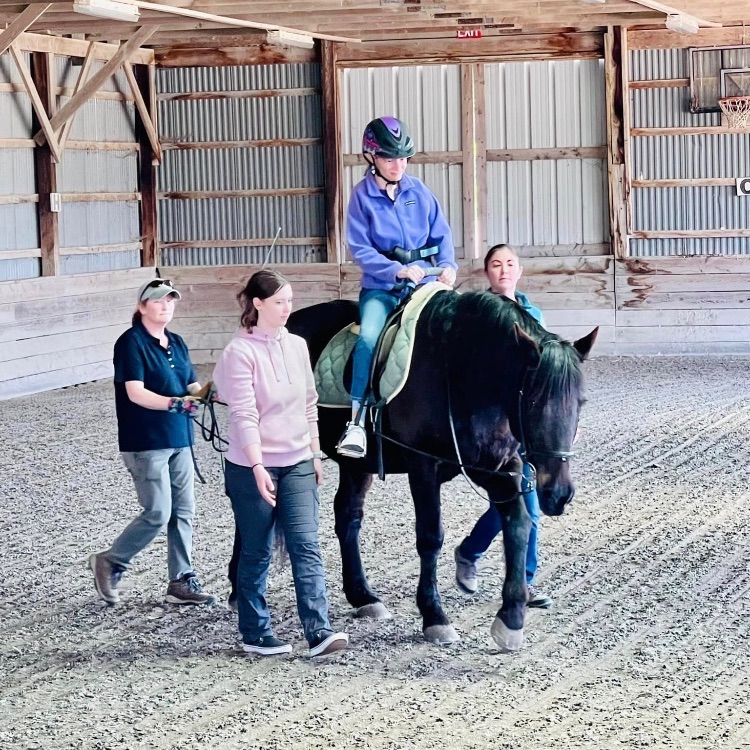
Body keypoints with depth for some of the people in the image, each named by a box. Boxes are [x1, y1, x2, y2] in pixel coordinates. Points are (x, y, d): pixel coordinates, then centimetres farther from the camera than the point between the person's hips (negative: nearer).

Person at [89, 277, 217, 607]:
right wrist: (174, 403, -32)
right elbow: (135, 392, -19)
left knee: (183, 512, 7)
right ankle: (109, 563, 11)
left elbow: (191, 385, 11)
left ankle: (181, 582, 15)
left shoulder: (176, 344, 12)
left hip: (178, 439, 8)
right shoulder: (132, 342, -10)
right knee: (157, 514, -9)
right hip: (145, 443, -7)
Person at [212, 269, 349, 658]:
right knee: (256, 553, 6)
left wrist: (316, 455, 15)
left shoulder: (297, 346, 7)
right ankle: (256, 633, 17)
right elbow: (244, 415, -19)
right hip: (252, 469, -5)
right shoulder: (240, 352, -12)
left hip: (297, 465, 5)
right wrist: (258, 468, -27)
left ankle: (319, 632, -10)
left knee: (306, 546, -5)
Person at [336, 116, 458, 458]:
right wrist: (398, 271, -18)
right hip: (380, 286, -3)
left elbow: (441, 234, 12)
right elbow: (360, 248, -7)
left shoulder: (418, 191, 9)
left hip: (424, 282, 3)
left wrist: (448, 265, -8)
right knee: (369, 337, -28)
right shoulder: (362, 195, 0)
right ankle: (357, 422, -29)